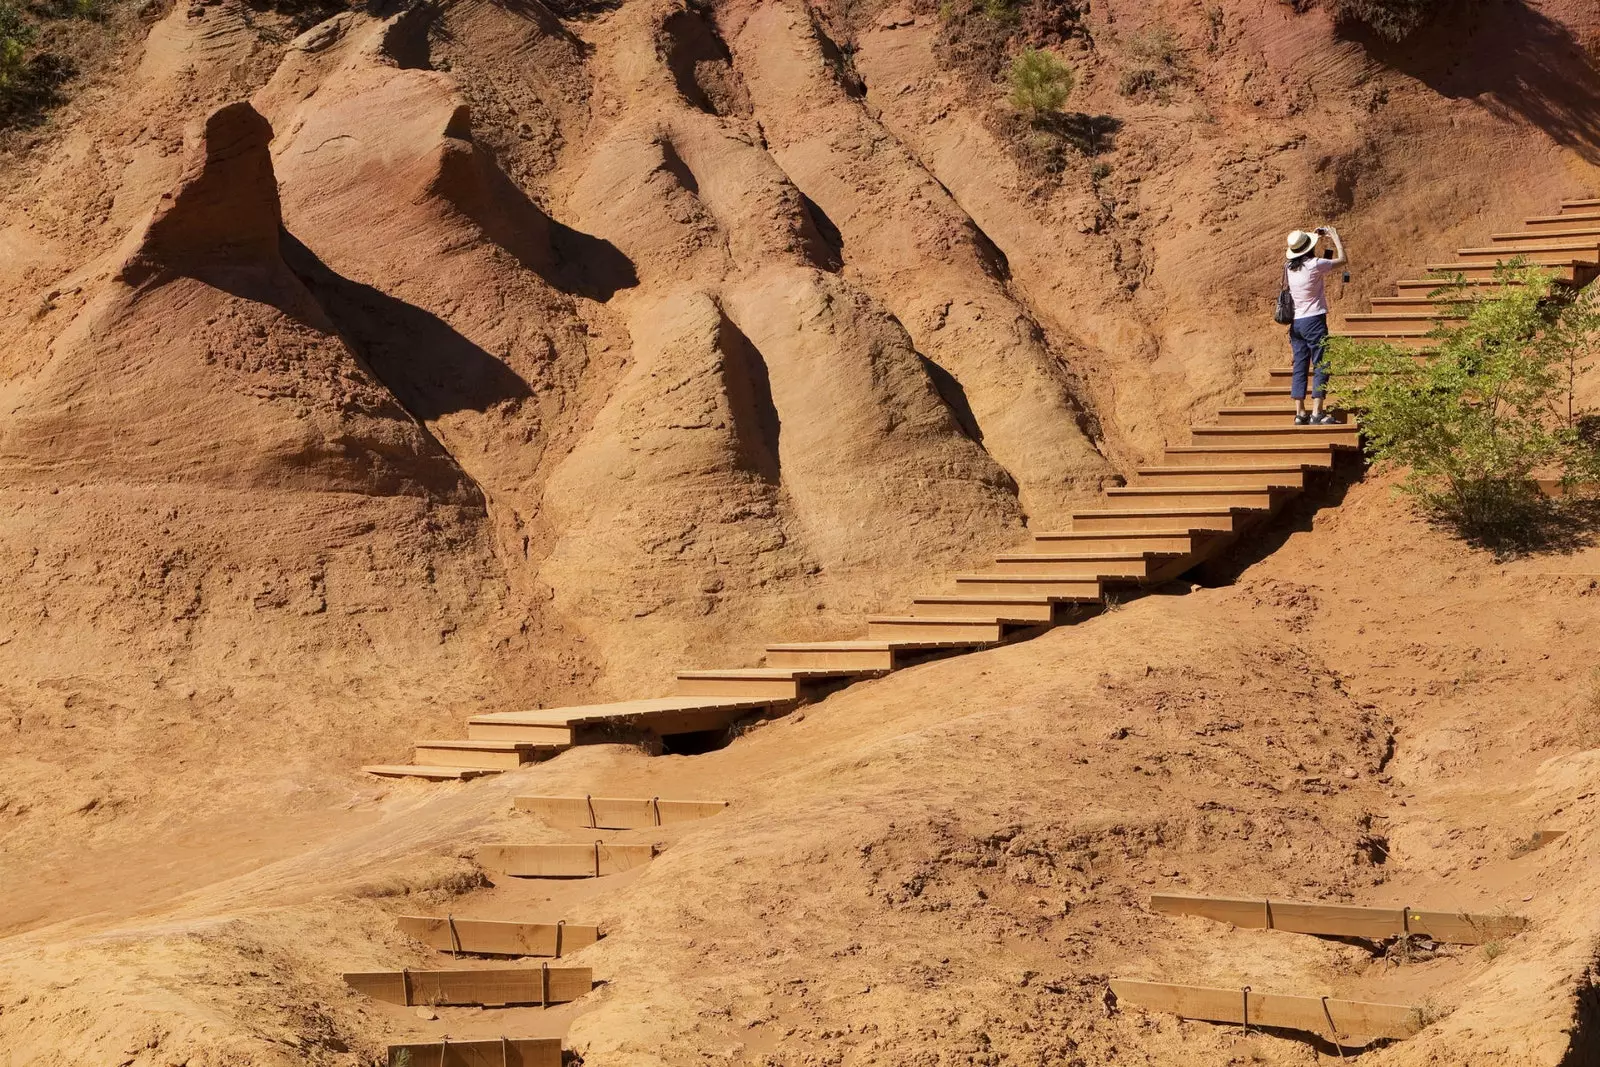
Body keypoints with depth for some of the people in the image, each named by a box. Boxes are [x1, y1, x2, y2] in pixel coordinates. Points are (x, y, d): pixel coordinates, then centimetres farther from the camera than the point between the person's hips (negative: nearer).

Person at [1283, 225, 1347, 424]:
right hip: (1314, 320, -7)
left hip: (1295, 323, 7)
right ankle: (1316, 413, -9)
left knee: (1300, 368, 8)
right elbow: (1342, 260, 0)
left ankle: (1300, 413, 7)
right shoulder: (1314, 265, -12)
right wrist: (1335, 238, 14)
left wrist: (1318, 235, 28)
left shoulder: (1289, 267, 6)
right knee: (1321, 367, -3)